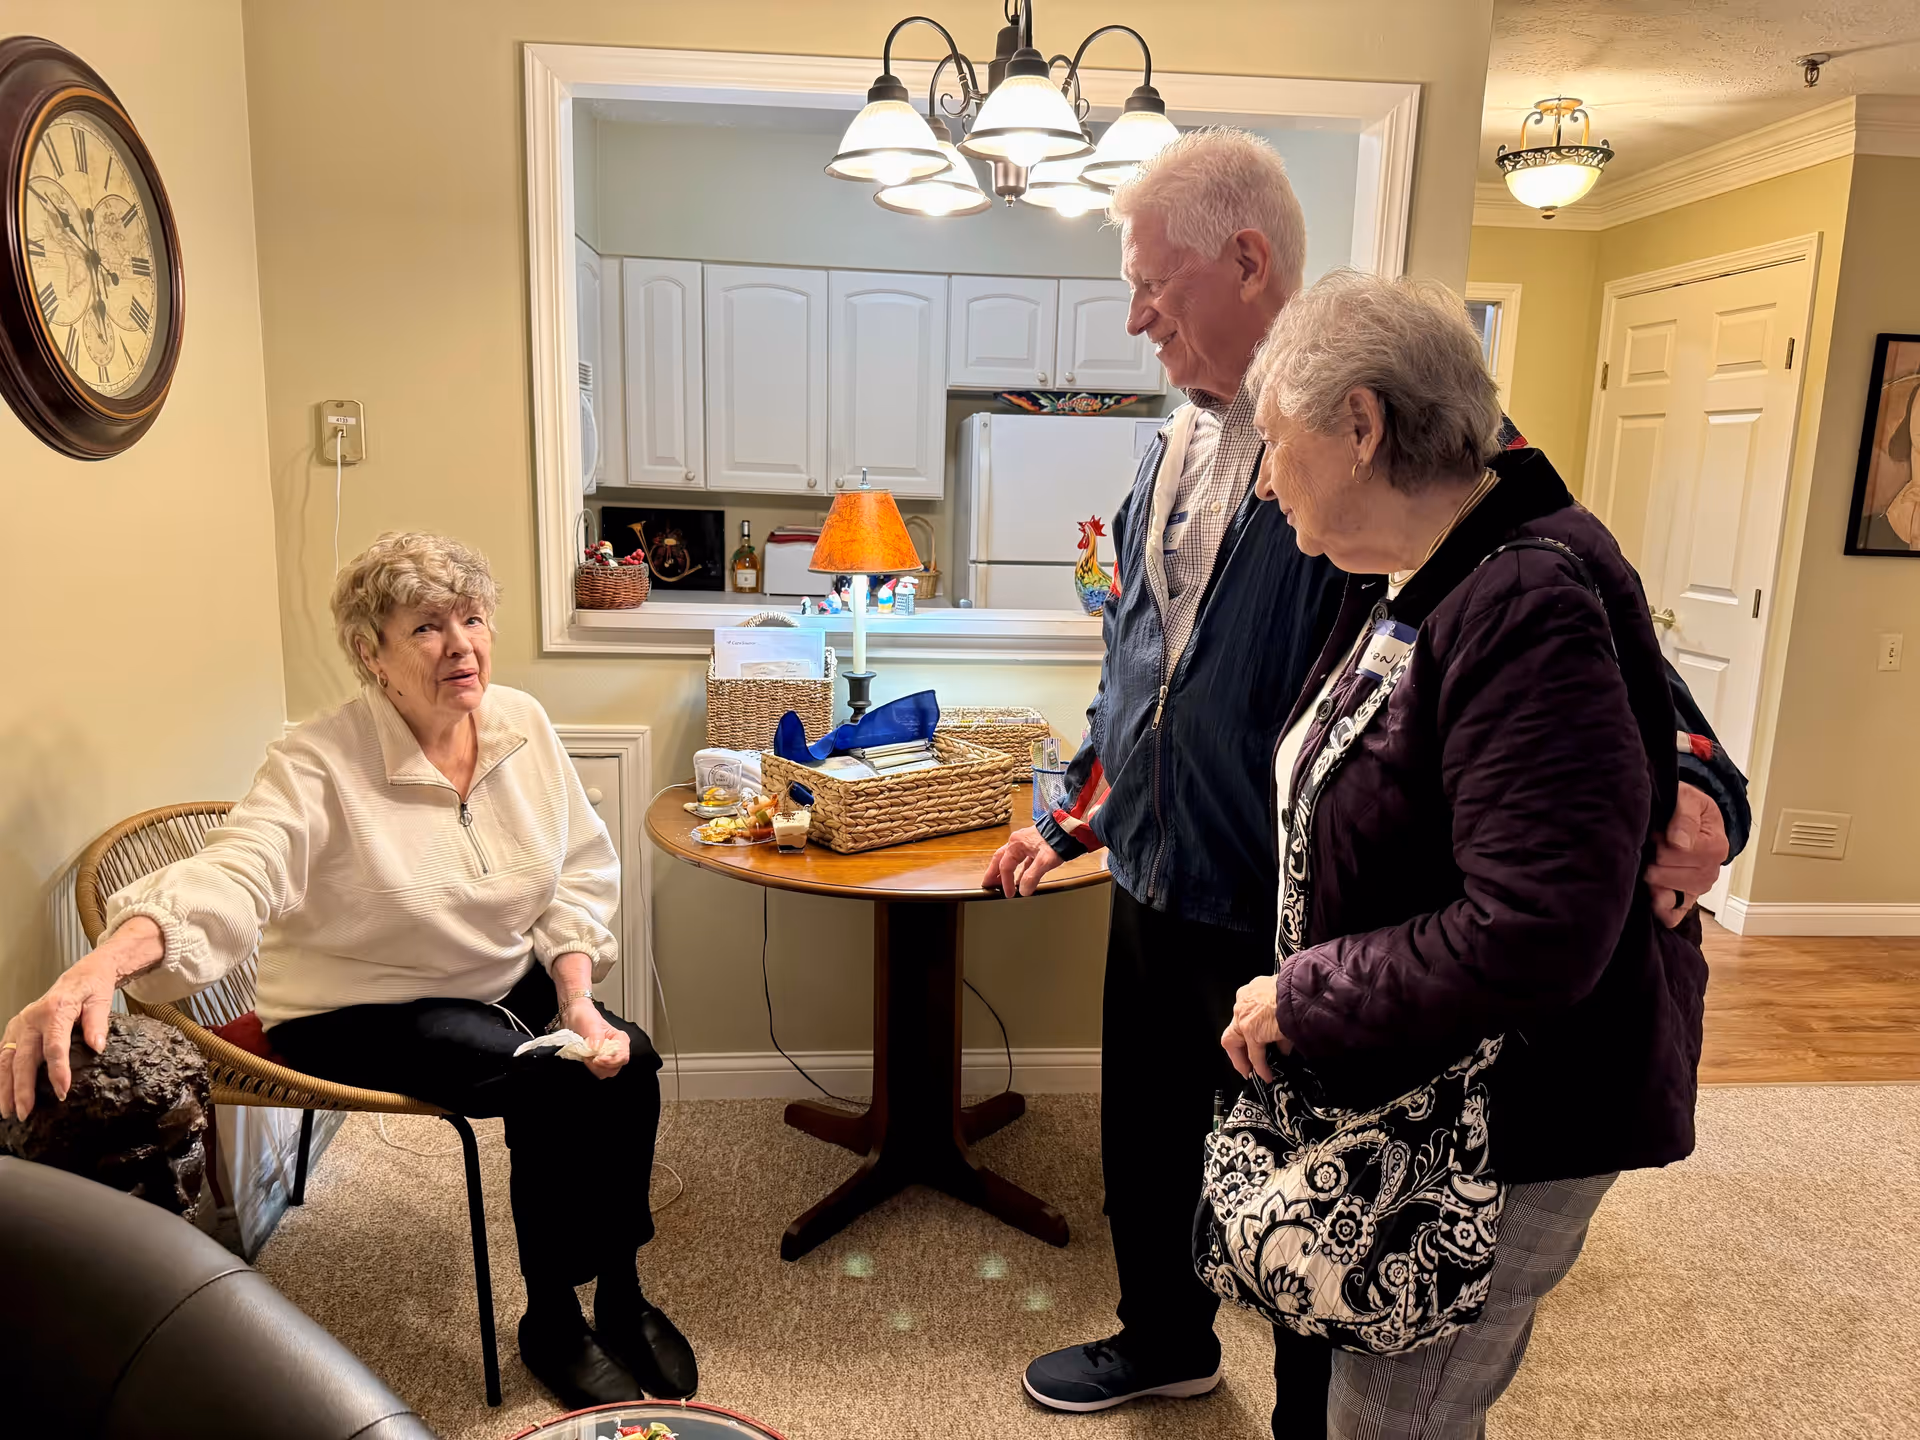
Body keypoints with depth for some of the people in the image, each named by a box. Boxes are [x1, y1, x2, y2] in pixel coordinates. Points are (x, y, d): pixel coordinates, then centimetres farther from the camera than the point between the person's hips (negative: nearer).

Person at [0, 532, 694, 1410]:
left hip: (506, 984, 5)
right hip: (358, 1013, -4)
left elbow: (581, 874, -1)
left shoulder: (522, 723, -5)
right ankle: (551, 1326, 0)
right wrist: (109, 960, -54)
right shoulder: (320, 766, -19)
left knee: (623, 1062, -19)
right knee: (551, 1087, -25)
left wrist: (576, 997, -12)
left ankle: (621, 1295, 4)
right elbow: (234, 875, -34)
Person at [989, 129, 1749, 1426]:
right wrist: (1074, 816, 18)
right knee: (1146, 1147, 25)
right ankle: (1165, 1343, 53)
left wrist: (1689, 784, -37)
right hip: (1153, 887, 8)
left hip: (1291, 916, -7)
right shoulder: (1178, 449, 8)